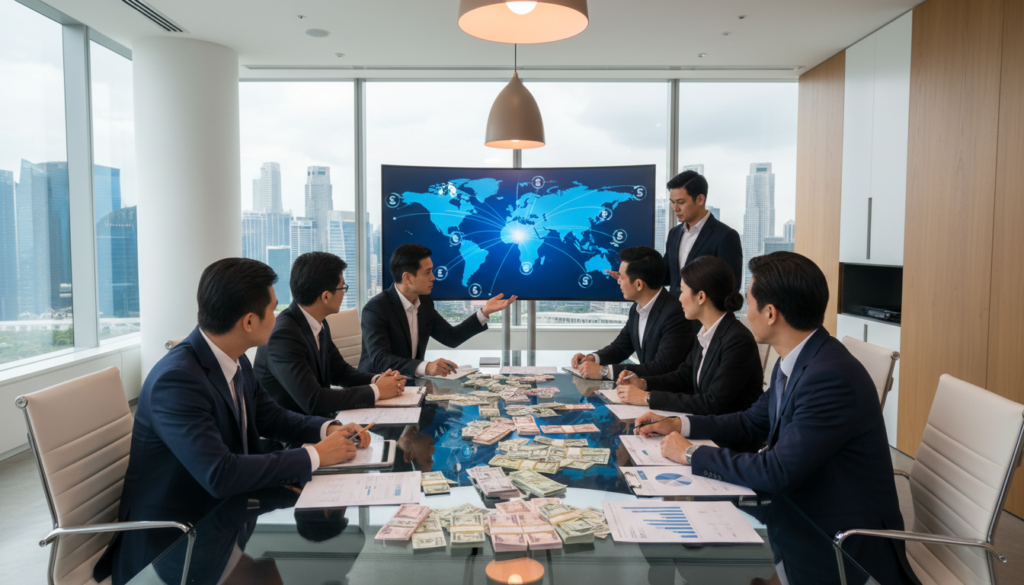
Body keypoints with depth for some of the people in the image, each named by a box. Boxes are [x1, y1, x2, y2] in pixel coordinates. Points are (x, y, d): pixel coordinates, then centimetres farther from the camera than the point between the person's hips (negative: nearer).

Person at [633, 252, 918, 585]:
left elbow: (777, 472, -27)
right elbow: (753, 424, 15)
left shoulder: (832, 377, -28)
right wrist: (678, 425, 6)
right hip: (800, 516, 8)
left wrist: (692, 454, -16)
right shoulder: (794, 361, 2)